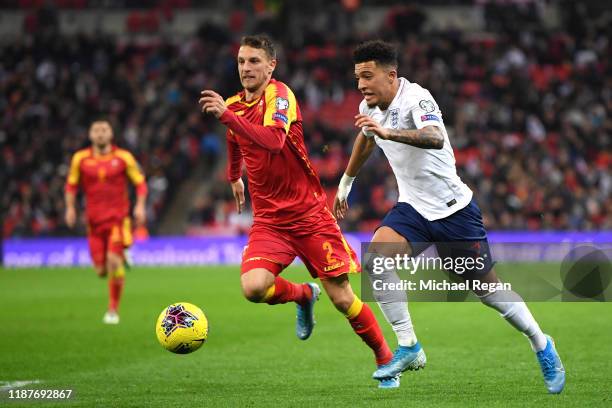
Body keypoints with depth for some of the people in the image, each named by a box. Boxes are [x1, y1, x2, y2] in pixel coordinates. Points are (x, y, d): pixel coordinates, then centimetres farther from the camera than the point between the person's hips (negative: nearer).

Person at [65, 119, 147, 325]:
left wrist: (140, 206, -7)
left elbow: (140, 182, 5)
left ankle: (113, 310, -5)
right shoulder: (80, 158, 4)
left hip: (119, 218, -2)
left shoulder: (123, 157, -1)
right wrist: (70, 208, 3)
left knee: (114, 260, -18)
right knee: (101, 270, 0)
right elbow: (71, 185, 15)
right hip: (94, 220, 2)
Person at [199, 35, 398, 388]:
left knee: (342, 298, -4)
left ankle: (386, 359, 19)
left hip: (309, 213, -5)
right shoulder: (234, 105, 7)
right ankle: (303, 295, 12)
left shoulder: (279, 94, -13)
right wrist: (235, 178, 46)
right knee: (253, 286, -21)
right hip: (269, 220, 5)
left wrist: (227, 115, -41)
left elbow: (273, 140, -34)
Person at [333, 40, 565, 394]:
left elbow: (435, 138, -42)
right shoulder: (369, 108, 3)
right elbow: (365, 142, 26)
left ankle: (541, 345, 25)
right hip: (413, 209, 6)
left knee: (486, 287, 2)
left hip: (453, 209, -6)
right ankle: (409, 348, -12)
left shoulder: (416, 98, -21)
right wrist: (345, 185, 36)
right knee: (375, 260, -20)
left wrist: (388, 132, -56)